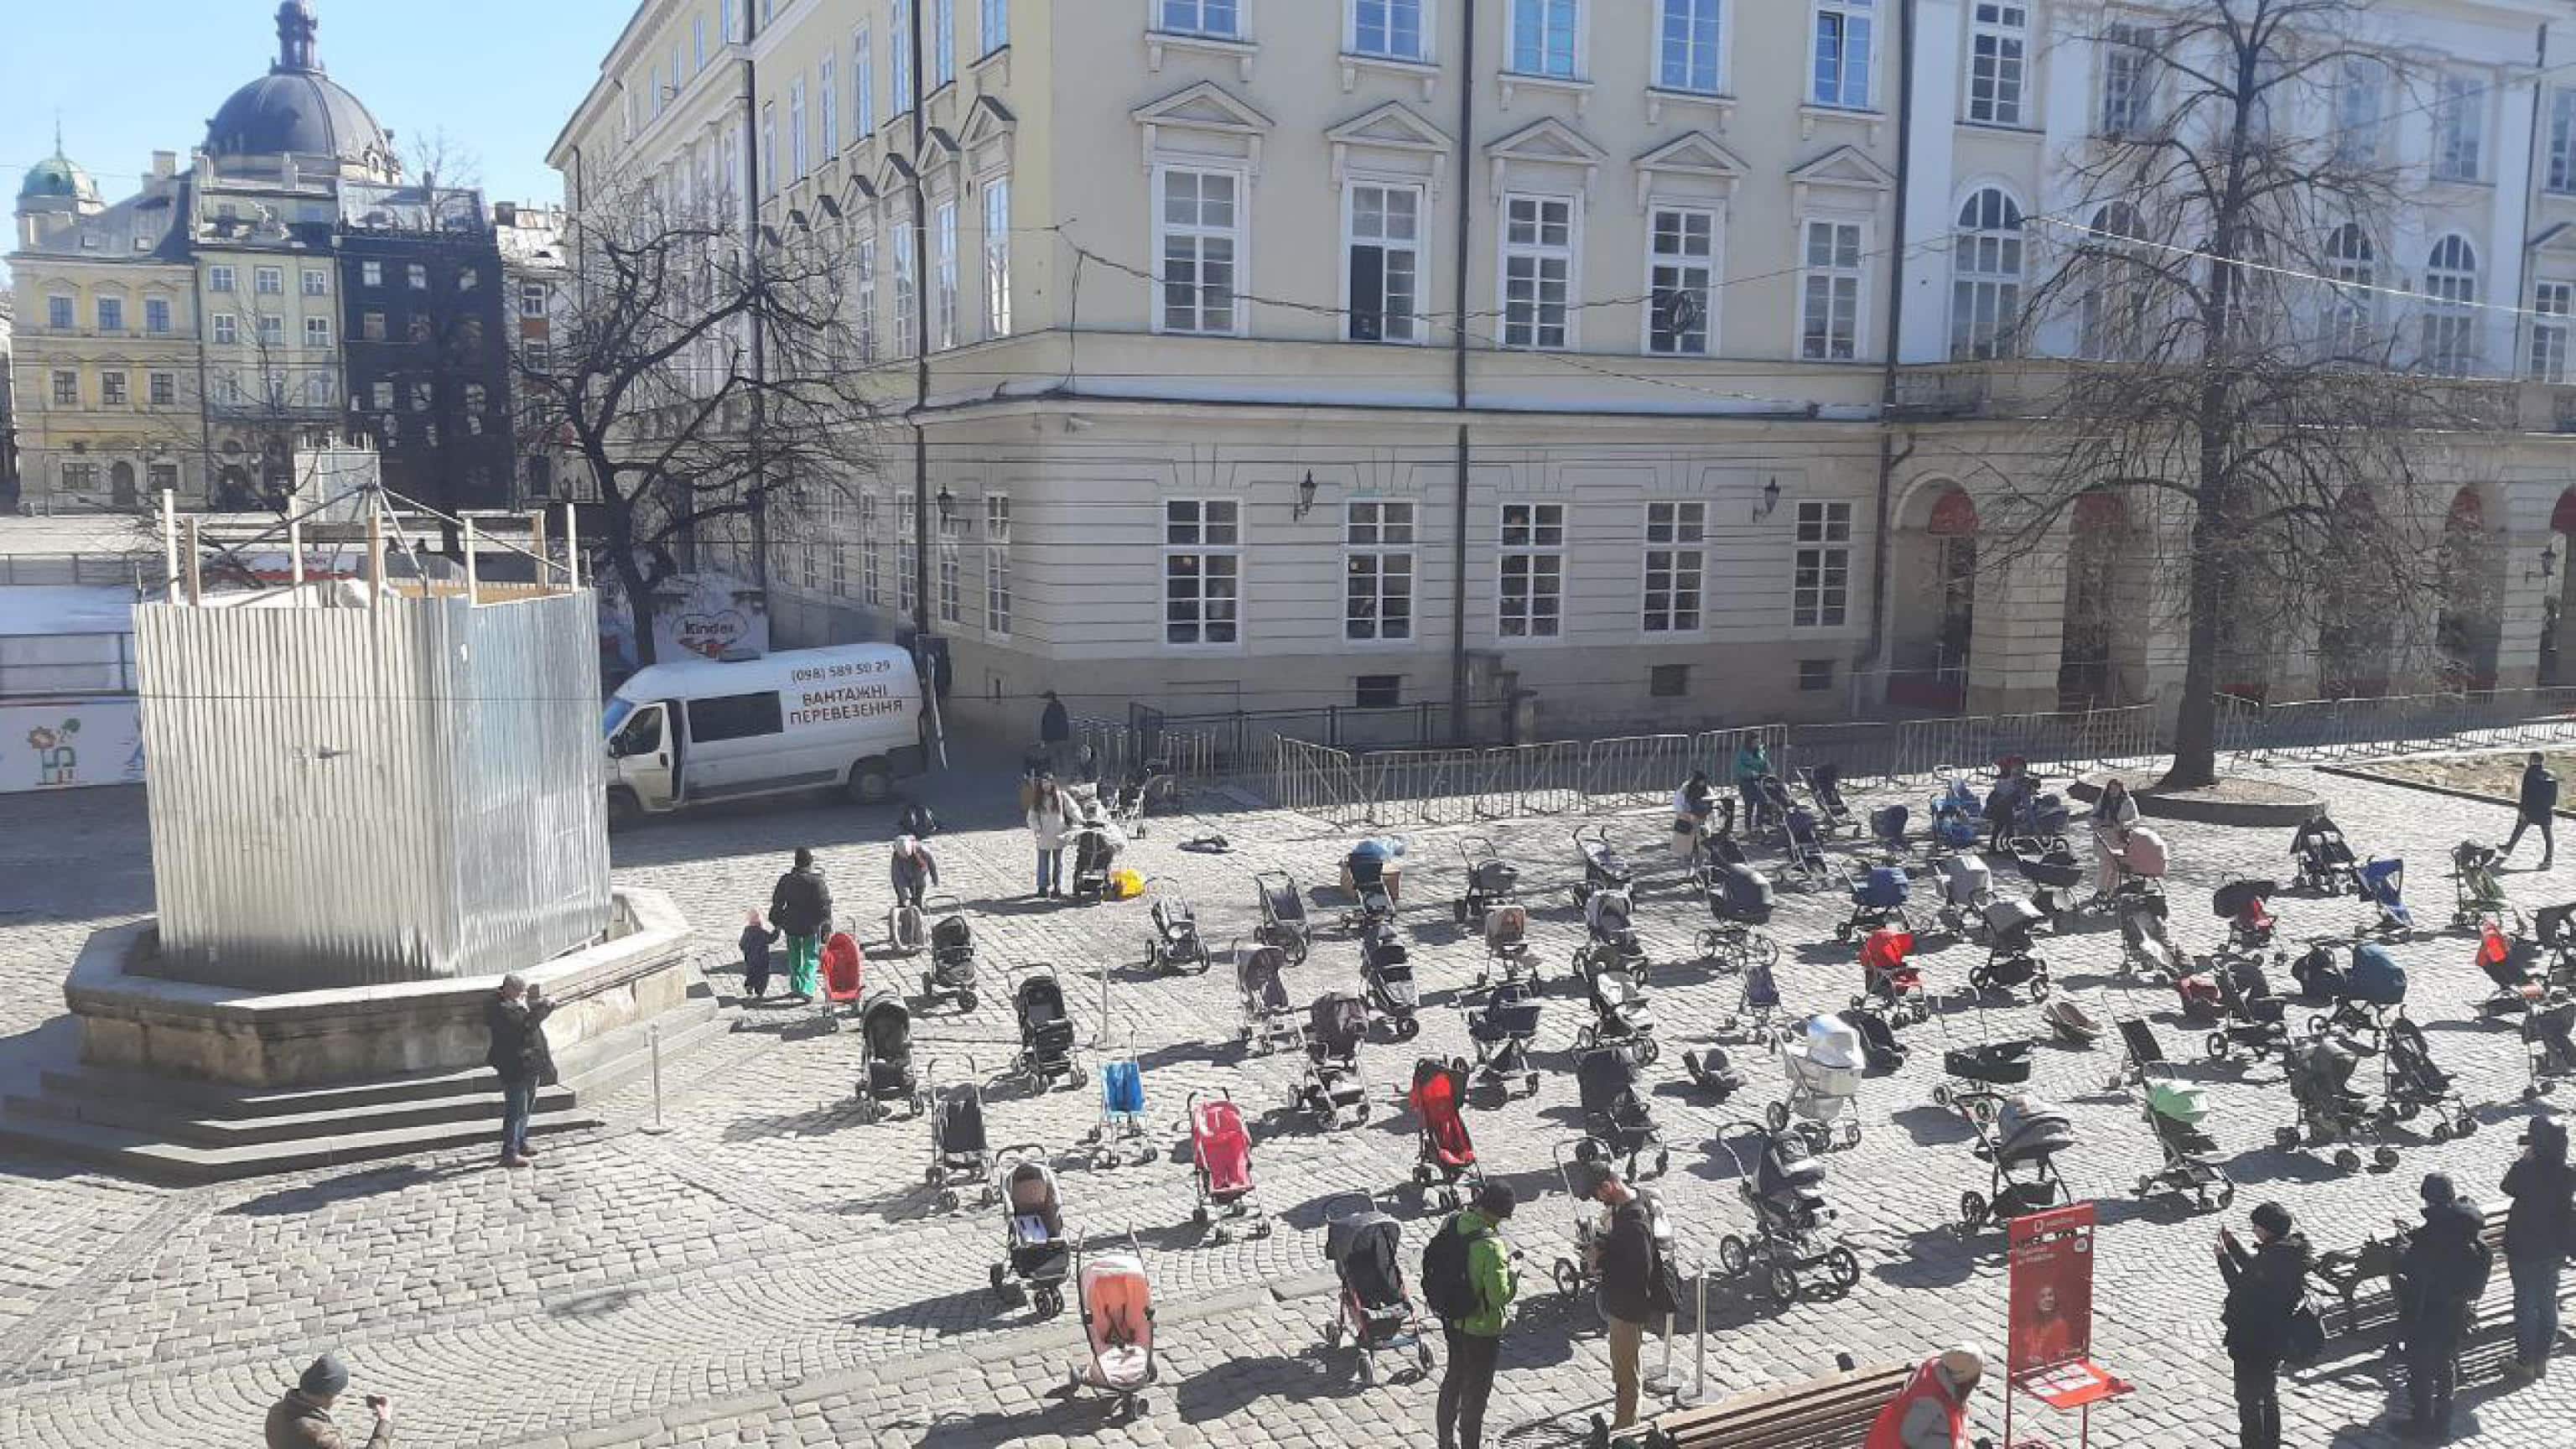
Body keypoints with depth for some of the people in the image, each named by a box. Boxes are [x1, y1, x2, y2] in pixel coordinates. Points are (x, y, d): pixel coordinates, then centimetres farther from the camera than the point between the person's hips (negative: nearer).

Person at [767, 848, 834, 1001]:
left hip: (791, 925, 3)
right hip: (811, 926, -3)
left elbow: (777, 902, 8)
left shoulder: (786, 880, -1)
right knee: (811, 959, 4)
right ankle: (806, 989, -10)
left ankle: (795, 987, 26)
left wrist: (777, 922, 20)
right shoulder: (818, 881, -13)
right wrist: (827, 928, -6)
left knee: (794, 958, 20)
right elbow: (824, 906, -13)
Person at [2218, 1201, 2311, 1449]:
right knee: (2268, 1395, 24)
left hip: (2253, 1341, -10)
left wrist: (2223, 1257, -16)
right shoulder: (2287, 1249, 1)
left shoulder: (2273, 1259, -29)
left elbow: (2243, 1289, -23)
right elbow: (2254, 1268, 13)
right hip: (2275, 1338, 10)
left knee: (2249, 1400, 5)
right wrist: (2232, 1243, 9)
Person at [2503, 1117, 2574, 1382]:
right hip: (2554, 1248, 5)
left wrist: (2524, 1156, -5)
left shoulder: (2526, 1169, -24)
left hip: (2525, 1247, -5)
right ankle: (2542, 1359, 27)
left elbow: (2508, 1187, -4)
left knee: (2526, 1305, 5)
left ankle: (2525, 1364, 13)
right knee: (2548, 1303, 16)